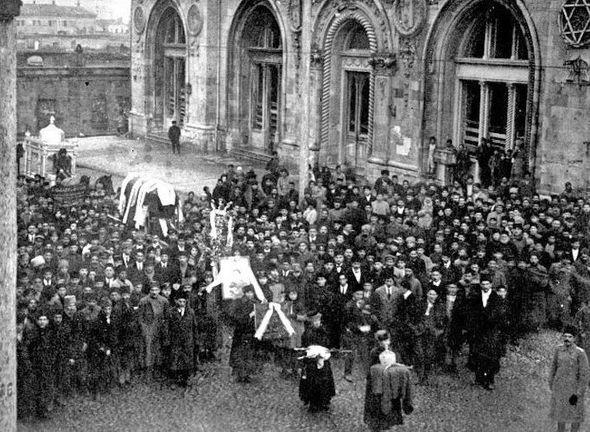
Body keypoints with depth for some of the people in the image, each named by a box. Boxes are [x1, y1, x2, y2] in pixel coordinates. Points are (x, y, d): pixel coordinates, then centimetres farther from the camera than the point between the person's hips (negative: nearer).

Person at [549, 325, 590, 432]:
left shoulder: (580, 353, -17)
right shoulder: (558, 349, -2)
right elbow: (554, 366, 11)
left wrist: (578, 394, -16)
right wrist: (551, 385, 12)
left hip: (574, 388, -4)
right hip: (559, 388, 4)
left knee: (575, 415, 10)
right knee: (560, 415, 14)